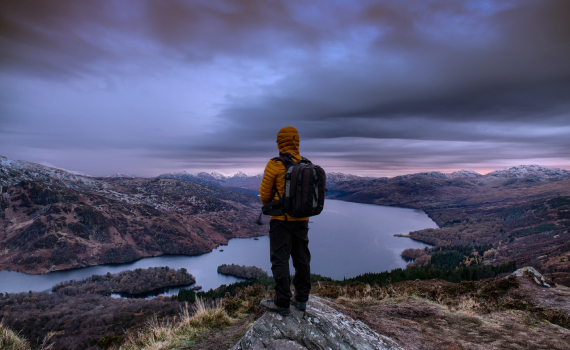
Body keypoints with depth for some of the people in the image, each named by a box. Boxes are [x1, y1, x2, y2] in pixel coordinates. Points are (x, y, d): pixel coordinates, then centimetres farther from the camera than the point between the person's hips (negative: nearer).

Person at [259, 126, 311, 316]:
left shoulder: (275, 165, -13)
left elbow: (265, 193, -7)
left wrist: (268, 206, 14)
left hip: (281, 219, -5)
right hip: (302, 219, 6)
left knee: (280, 259, 3)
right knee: (301, 257, 14)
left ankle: (282, 303, 9)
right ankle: (301, 298, 25)